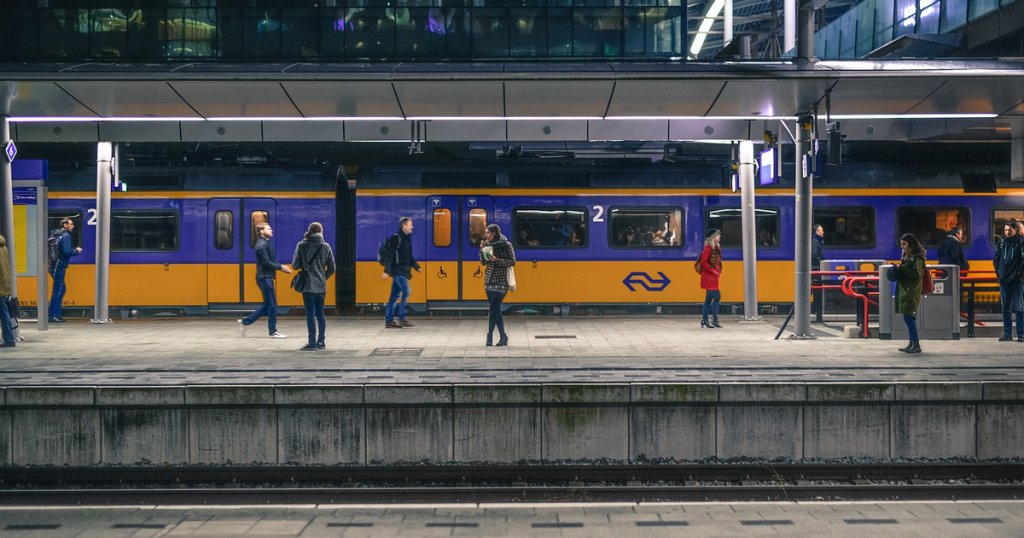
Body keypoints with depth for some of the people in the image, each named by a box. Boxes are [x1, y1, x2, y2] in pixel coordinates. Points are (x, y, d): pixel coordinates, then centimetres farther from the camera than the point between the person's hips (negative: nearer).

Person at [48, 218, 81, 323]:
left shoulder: (54, 234, 15)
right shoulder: (66, 236, -12)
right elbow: (67, 252, -20)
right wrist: (77, 251, -3)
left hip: (54, 266, 9)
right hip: (59, 267, -9)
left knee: (62, 289, 17)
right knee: (57, 291, -5)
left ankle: (58, 314, 19)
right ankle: (53, 316, -4)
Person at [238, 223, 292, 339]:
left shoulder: (266, 243, 17)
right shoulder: (261, 245, -14)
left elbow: (271, 260, 20)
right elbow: (266, 262, -19)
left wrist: (282, 267, 6)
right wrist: (280, 267, -13)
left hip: (267, 277, 10)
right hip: (264, 277, -10)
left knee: (268, 305, 13)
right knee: (272, 305, -4)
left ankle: (245, 322, 17)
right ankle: (273, 332, 4)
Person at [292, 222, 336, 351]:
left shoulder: (301, 245, -4)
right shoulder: (326, 247, 3)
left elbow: (295, 265, -5)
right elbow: (332, 268, 3)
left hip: (308, 285, -3)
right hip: (321, 286, 3)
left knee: (310, 314, -2)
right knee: (320, 314, 12)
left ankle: (312, 342, -2)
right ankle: (321, 341, 18)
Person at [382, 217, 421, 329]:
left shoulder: (406, 239, 18)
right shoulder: (396, 238, -10)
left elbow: (409, 257, 28)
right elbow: (389, 255, -14)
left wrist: (417, 267, 23)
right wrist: (386, 271, -18)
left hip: (403, 271, 9)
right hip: (398, 270, -9)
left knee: (395, 295, 7)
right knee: (406, 291, -15)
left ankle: (389, 321, 8)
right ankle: (401, 318, -13)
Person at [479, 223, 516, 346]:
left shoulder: (506, 245, -7)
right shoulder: (488, 245, 9)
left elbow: (512, 262, -9)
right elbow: (483, 262, 11)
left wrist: (496, 260, -18)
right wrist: (482, 249, -4)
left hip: (501, 281, -6)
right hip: (489, 280, 6)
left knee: (493, 309, -12)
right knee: (495, 310, 8)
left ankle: (489, 336, -10)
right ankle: (503, 337, 15)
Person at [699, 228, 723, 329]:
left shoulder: (716, 247, 16)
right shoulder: (708, 248, -13)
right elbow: (703, 262, -18)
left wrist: (718, 272, 10)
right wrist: (712, 271, -17)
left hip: (714, 277, 9)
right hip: (709, 277, -9)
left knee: (709, 299, 10)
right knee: (717, 296, -13)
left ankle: (705, 320, 14)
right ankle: (714, 319, -10)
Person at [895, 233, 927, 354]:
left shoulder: (917, 258, -11)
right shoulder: (906, 256, 17)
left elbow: (916, 274, -19)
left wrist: (902, 268, -17)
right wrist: (898, 269, 4)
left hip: (912, 291, -9)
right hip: (904, 290, 9)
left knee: (908, 317, -14)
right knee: (909, 318, 11)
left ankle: (916, 345, -12)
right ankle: (912, 343, 17)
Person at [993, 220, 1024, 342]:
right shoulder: (1001, 242, 11)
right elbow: (996, 259, 17)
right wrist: (999, 272, 7)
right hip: (1004, 280, 5)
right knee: (1005, 308, 9)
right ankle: (1007, 333, 15)